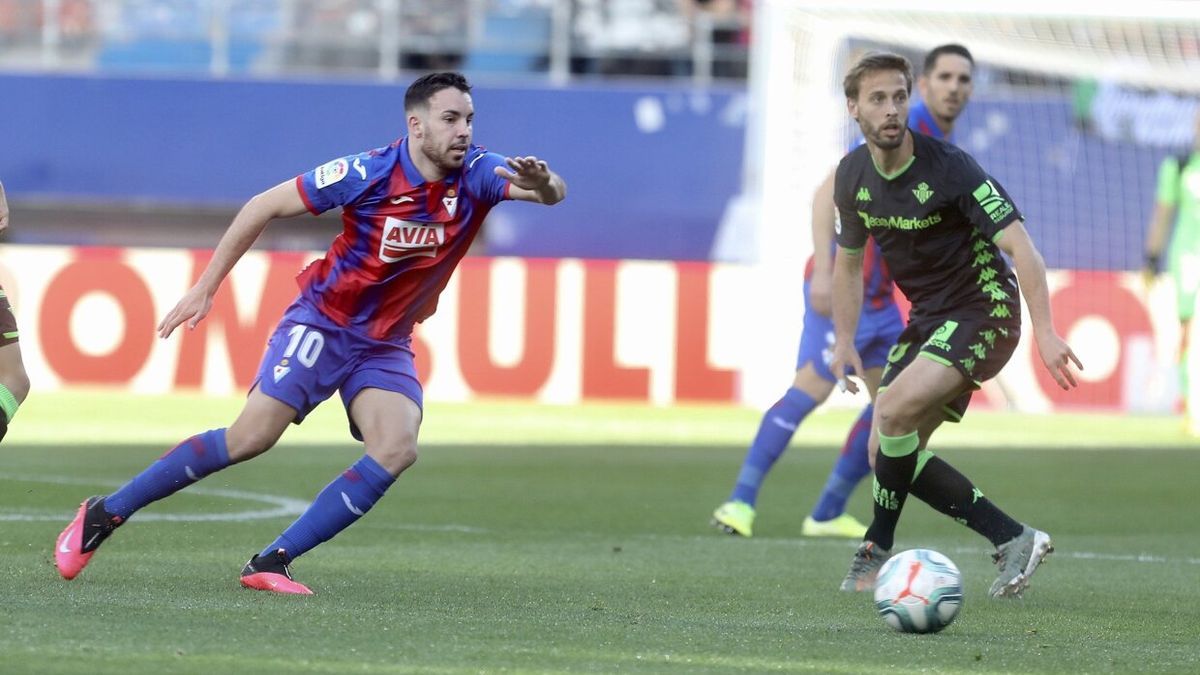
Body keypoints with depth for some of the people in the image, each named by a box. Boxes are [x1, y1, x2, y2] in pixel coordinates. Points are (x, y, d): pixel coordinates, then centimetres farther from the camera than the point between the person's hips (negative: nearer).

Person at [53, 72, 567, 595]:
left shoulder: (476, 175, -10)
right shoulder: (368, 174, -18)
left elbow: (552, 194, -25)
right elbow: (264, 206, -9)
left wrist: (543, 183, -51)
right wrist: (206, 286, -8)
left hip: (386, 345, 4)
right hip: (323, 321, -4)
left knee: (398, 448, -20)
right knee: (251, 437, -16)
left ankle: (271, 562, -14)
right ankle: (103, 515, -2)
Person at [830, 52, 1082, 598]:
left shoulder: (948, 167, -20)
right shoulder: (853, 175, 0)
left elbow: (1018, 245, -24)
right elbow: (848, 260, 17)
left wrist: (1044, 332, -33)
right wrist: (844, 341, 8)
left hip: (983, 311, -8)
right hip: (927, 318, 8)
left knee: (892, 413, -26)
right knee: (888, 452, -2)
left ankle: (877, 551, -7)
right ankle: (1012, 539, 1)